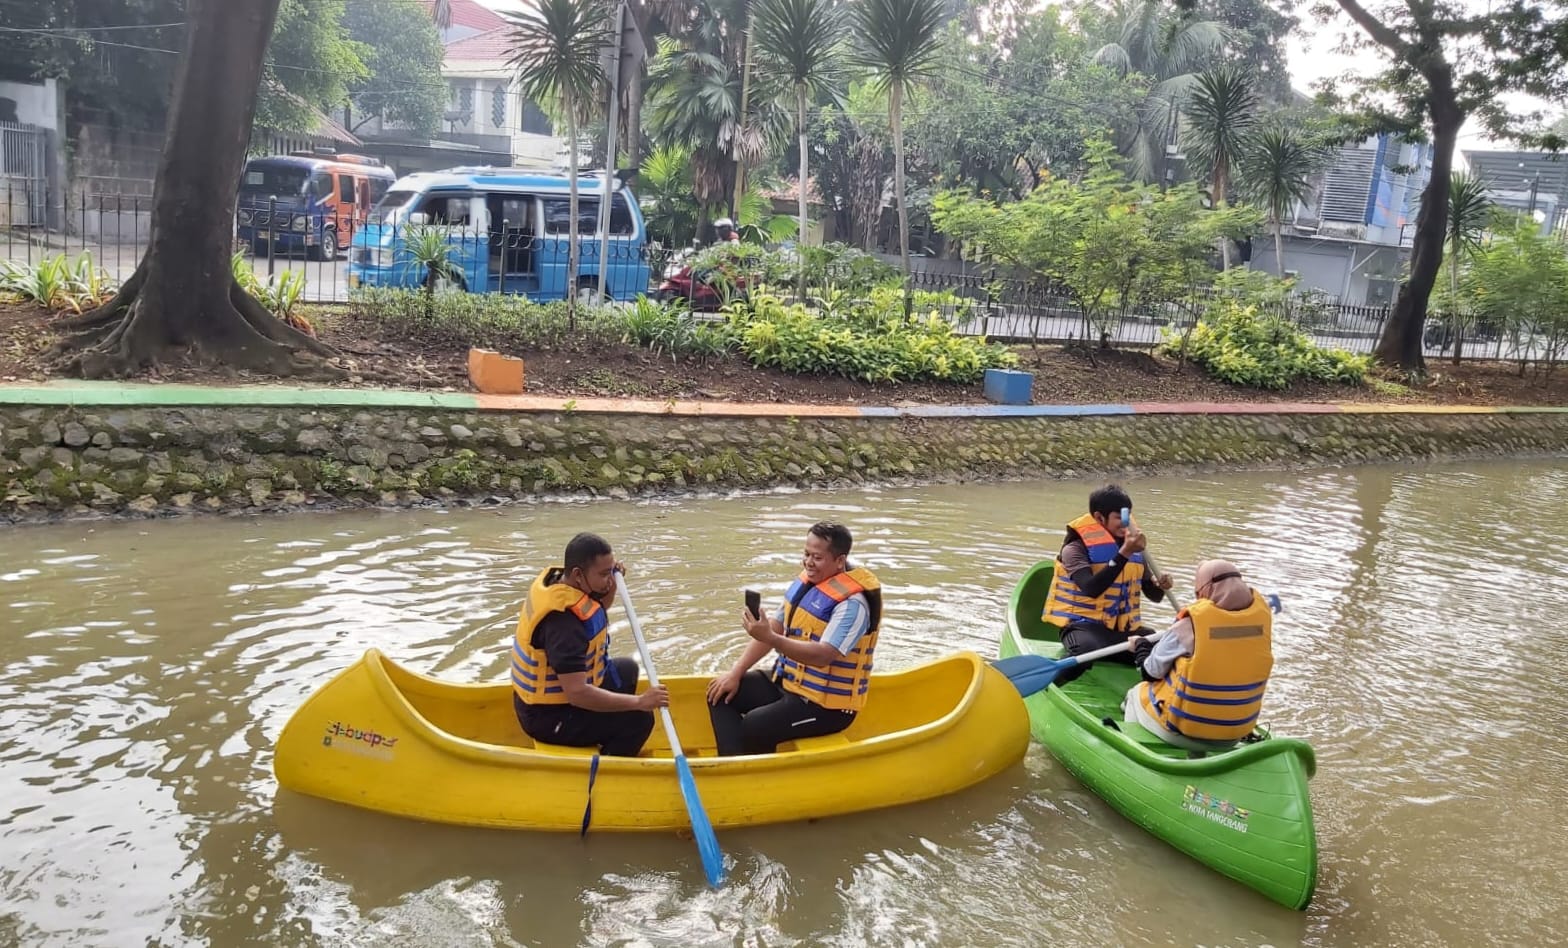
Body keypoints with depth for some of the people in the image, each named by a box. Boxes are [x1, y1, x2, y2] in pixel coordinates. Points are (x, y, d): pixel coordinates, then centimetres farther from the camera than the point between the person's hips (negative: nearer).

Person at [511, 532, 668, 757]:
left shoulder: (556, 577, -4)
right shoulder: (563, 622, -32)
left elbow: (598, 612, 18)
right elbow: (577, 693, -36)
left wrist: (611, 584, -2)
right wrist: (639, 702, -31)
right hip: (548, 719, -10)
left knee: (627, 669, 22)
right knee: (638, 720, -16)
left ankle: (613, 747, 25)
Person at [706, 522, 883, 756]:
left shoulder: (853, 602, -21)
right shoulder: (805, 581, 4)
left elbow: (823, 655, -32)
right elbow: (773, 628, 9)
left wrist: (770, 639, -43)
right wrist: (735, 674, 3)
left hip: (827, 704, -9)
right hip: (786, 681, 9)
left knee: (753, 727, -25)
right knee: (720, 693, 1)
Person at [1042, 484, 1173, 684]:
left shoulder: (1134, 549, 11)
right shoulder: (1076, 548, -8)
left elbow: (1153, 595, 15)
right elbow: (1092, 589, -26)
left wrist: (1160, 587, -9)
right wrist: (1123, 554, -29)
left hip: (1125, 628, 6)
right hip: (1084, 626, -5)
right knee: (1090, 650, -38)